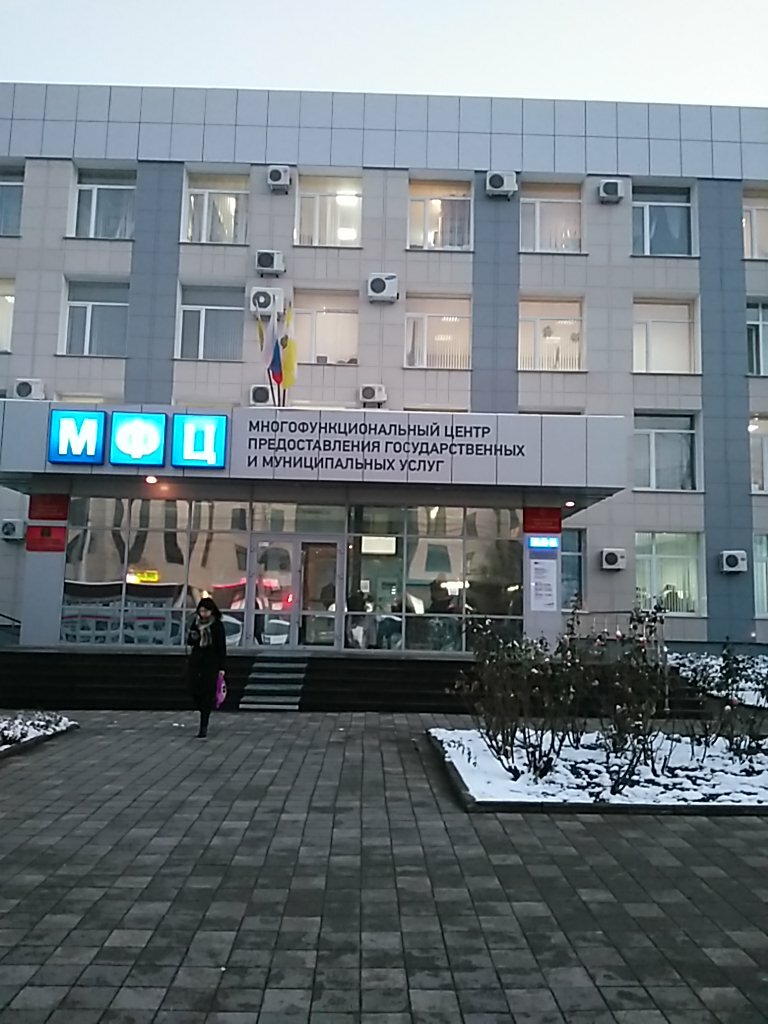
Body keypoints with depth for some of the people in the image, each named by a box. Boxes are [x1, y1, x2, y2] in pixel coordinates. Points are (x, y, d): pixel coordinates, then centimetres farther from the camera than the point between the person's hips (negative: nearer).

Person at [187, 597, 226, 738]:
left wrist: (221, 667, -7)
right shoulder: (195, 622, 6)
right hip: (196, 660, 4)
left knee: (207, 693, -6)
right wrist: (193, 637, -13)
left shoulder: (217, 625, -5)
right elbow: (189, 641, 12)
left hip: (211, 663, -4)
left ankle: (203, 727, -4)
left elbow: (222, 647, -4)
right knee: (195, 690, 0)